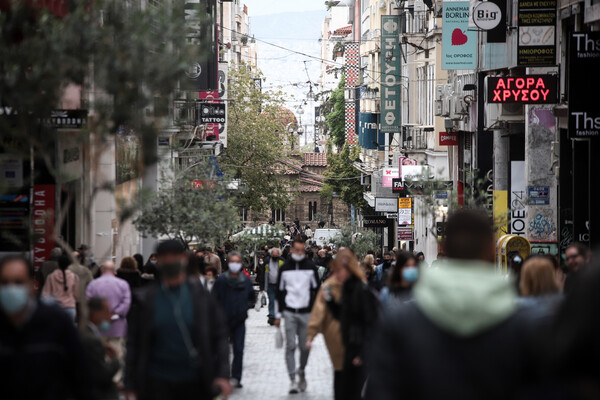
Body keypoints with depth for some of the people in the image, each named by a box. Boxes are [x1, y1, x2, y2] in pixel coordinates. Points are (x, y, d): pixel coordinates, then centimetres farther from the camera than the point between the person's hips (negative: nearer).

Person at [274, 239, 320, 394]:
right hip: (289, 313, 0)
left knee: (305, 347, 2)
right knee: (290, 346, -5)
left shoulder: (310, 267, 4)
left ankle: (301, 372, 27)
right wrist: (278, 315, 4)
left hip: (306, 313, 0)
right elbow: (279, 292, 8)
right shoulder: (285, 269, 5)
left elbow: (317, 289, 7)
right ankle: (292, 380, -3)